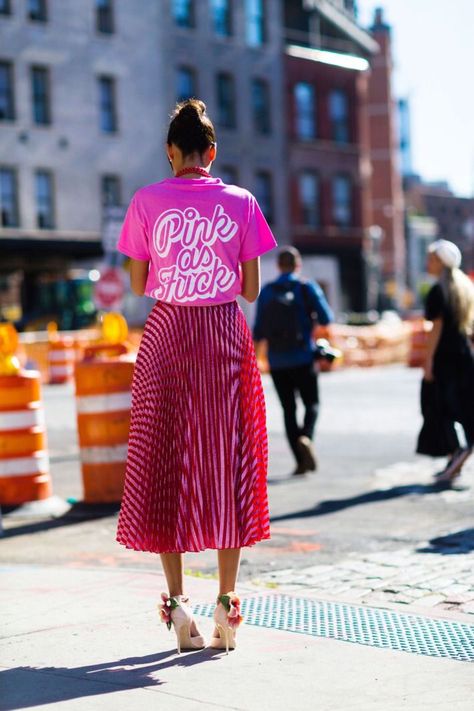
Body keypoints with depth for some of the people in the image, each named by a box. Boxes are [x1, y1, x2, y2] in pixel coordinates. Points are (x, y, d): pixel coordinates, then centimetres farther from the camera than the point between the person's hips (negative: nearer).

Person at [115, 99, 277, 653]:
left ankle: (176, 600, 7)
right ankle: (226, 600, 4)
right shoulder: (240, 202, 1)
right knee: (226, 465, 6)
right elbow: (250, 290, 2)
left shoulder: (147, 202, -1)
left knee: (165, 465, 7)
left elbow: (137, 285, 3)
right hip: (226, 337, 1)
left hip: (166, 336, 0)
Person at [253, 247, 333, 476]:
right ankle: (306, 436, -22)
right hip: (303, 359, -2)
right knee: (311, 403, 9)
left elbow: (258, 332, 0)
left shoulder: (266, 292, 2)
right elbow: (326, 319, -7)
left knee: (288, 409, 8)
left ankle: (300, 461, 3)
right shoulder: (307, 288, -4)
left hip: (277, 362, 2)